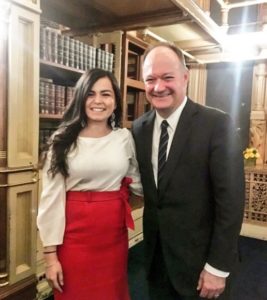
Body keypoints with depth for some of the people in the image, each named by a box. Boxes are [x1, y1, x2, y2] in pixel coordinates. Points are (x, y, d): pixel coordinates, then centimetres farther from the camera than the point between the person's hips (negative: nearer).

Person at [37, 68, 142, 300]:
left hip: (114, 232, 2)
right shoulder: (63, 140, -5)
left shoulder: (125, 137, 1)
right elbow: (52, 198, -6)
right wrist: (50, 254, -6)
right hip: (75, 233, -2)